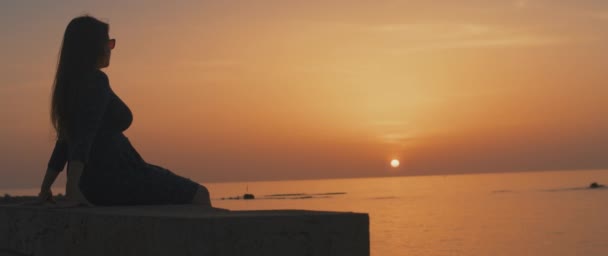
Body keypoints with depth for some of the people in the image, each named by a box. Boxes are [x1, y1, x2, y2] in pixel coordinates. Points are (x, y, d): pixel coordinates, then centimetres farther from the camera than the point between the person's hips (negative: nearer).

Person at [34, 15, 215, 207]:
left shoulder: (71, 85, 15)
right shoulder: (96, 81, -14)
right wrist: (73, 190, -34)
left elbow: (66, 141, 21)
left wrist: (45, 188, 25)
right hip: (114, 180, -10)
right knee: (198, 195, -1)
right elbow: (83, 136, -26)